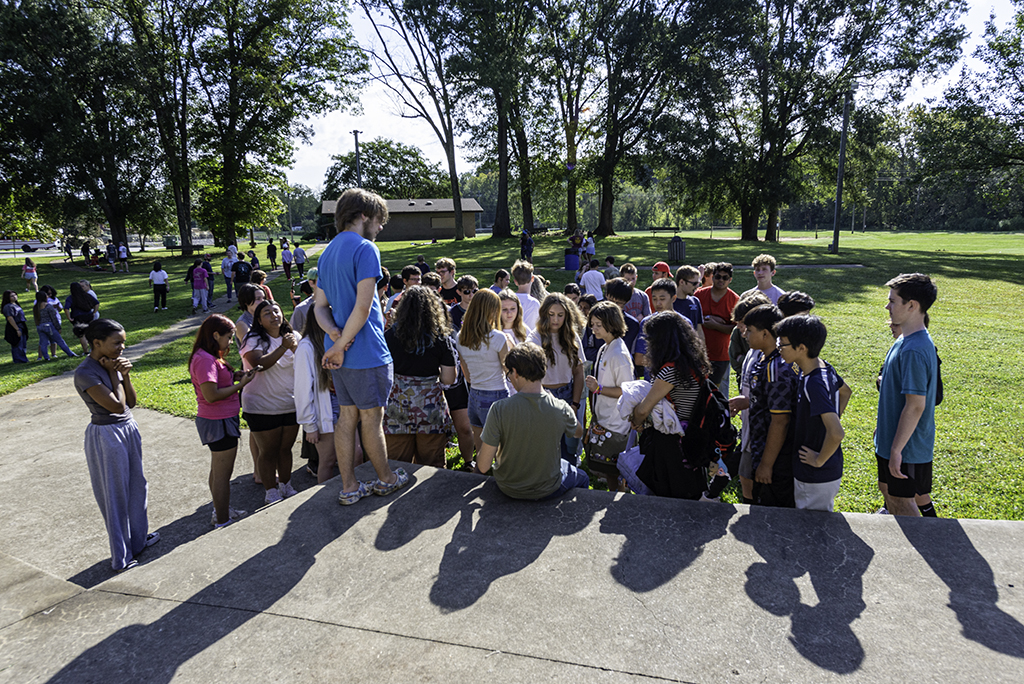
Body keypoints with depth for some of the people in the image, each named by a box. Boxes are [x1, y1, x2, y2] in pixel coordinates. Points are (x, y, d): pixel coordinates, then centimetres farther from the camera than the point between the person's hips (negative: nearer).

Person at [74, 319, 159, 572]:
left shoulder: (112, 363, 3)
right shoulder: (85, 373, -21)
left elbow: (131, 402, 5)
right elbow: (117, 405, -23)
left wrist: (125, 375, -9)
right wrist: (113, 374, -15)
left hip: (128, 429, 8)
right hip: (107, 436, -8)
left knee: (137, 487, 19)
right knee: (116, 496, 4)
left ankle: (138, 538, 38)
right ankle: (121, 558, 19)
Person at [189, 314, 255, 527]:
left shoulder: (209, 357, 9)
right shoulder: (205, 360, -23)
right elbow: (211, 395, -28)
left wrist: (236, 376, 1)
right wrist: (241, 384, -20)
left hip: (218, 421, 11)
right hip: (219, 423, -11)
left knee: (218, 470, 22)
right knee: (223, 474, 1)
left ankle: (220, 512, 37)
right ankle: (222, 522, 12)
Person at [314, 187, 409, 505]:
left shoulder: (327, 252, 15)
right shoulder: (365, 248, -13)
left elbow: (320, 306, 11)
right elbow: (363, 306, -22)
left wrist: (335, 335, -6)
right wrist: (341, 345, -13)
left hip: (340, 354, 8)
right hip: (366, 353, -8)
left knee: (347, 416, 13)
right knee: (372, 418, 6)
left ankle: (349, 487, 21)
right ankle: (386, 479, 23)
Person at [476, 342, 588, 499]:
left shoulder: (499, 409, -27)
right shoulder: (561, 409, -21)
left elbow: (483, 467, -21)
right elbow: (579, 433, 5)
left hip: (508, 489, 0)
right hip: (548, 490, 0)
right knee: (582, 478, 34)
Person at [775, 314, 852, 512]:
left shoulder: (813, 384, -29)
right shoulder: (824, 367, -1)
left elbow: (836, 434, -35)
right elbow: (845, 391, 20)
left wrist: (819, 460, -20)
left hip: (817, 477, -9)